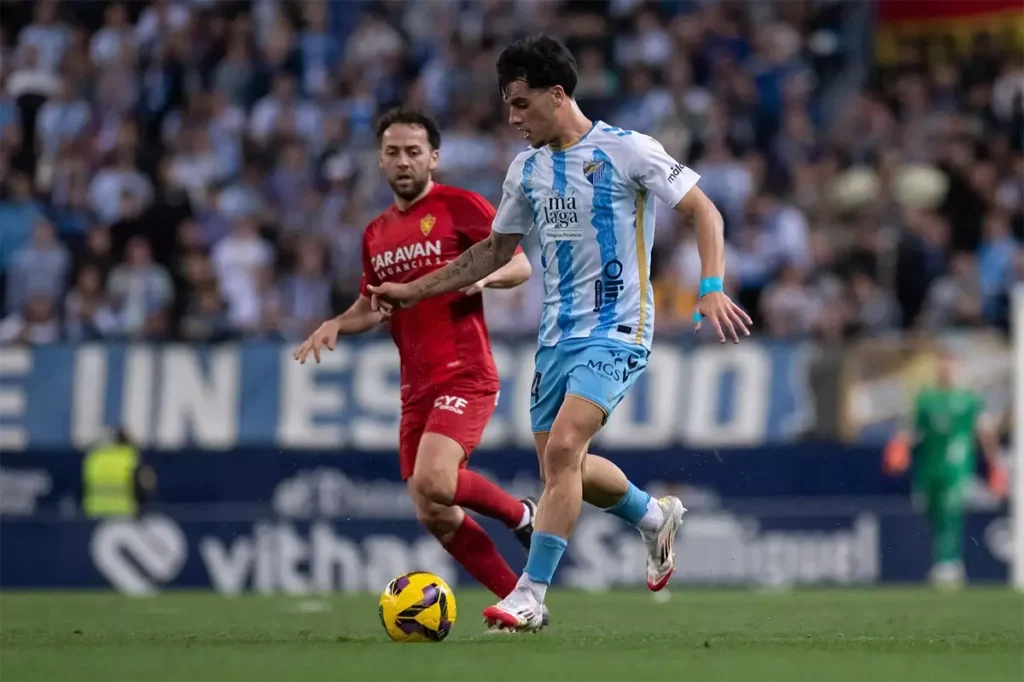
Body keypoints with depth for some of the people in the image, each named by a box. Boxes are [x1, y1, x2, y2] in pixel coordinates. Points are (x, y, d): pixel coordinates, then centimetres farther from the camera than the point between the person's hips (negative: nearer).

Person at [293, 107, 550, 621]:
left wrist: (485, 275, -23)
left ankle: (521, 515, 1)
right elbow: (371, 306, 28)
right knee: (434, 517, 1)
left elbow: (520, 265, -3)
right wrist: (336, 325, 8)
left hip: (464, 376, -7)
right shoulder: (377, 233, 17)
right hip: (416, 386, 7)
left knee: (432, 483, -26)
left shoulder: (460, 207, -3)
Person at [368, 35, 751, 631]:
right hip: (558, 331, 8)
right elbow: (497, 250, 22)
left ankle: (531, 596, -20)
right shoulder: (528, 168, 10)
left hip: (616, 329, -7)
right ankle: (657, 518, 37)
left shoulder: (627, 151, -10)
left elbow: (704, 211, -8)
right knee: (561, 466, 9)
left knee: (563, 448, -22)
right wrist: (415, 291, 17)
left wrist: (712, 288, -22)